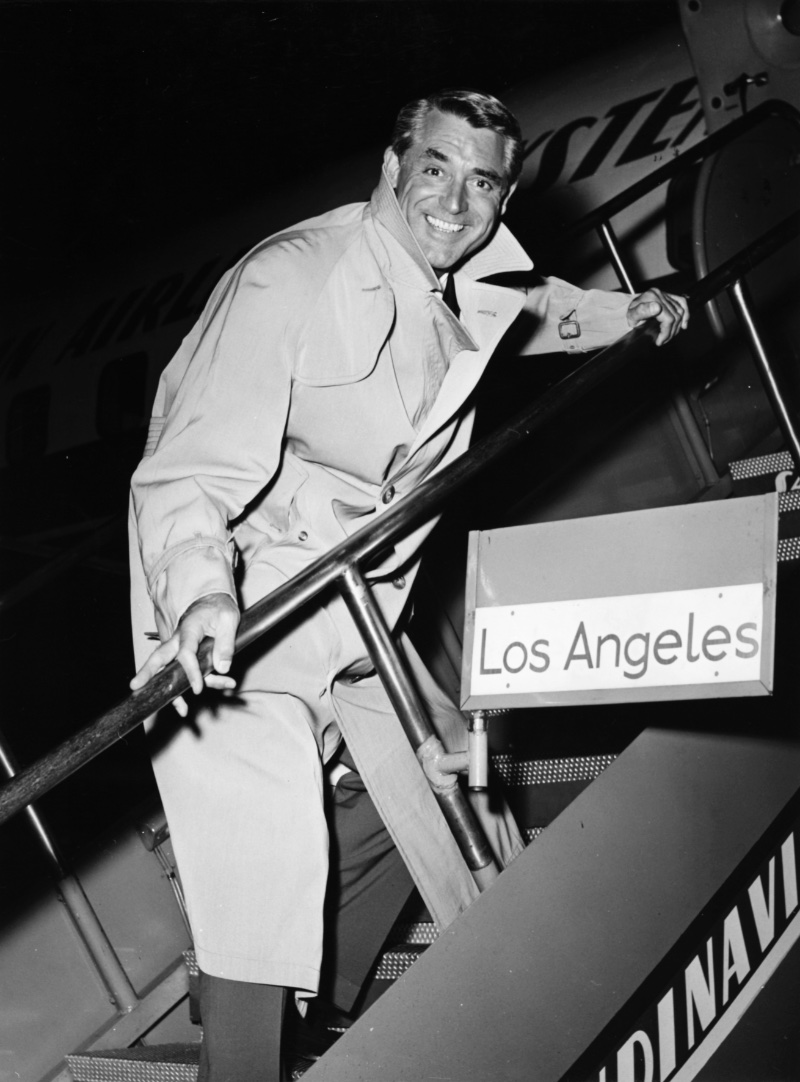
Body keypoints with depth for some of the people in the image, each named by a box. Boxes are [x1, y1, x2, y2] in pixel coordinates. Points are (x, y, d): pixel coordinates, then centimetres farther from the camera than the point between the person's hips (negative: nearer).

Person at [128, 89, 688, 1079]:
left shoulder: (470, 285, 3)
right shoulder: (292, 281, -23)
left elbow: (533, 307, 32)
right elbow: (186, 469, -32)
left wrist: (625, 315, 19)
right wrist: (199, 591, -48)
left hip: (362, 606, 9)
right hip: (237, 612, -9)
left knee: (440, 791, 20)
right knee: (262, 862, -17)